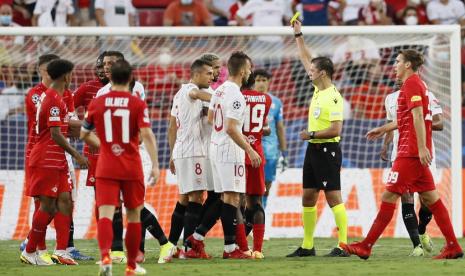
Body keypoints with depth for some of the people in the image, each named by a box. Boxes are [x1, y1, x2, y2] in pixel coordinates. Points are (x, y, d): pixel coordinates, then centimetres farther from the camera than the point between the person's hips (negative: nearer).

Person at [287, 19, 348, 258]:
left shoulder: (333, 97, -16)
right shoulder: (318, 90, 9)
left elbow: (336, 130, -22)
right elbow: (305, 59, 21)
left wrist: (311, 135, -14)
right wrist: (298, 35, 20)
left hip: (327, 150, -9)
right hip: (313, 149, 9)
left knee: (333, 197, -10)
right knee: (308, 197, 10)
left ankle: (343, 245, -10)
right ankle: (307, 246, 14)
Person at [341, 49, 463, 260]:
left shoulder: (411, 84, -10)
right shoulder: (417, 84, 20)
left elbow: (418, 116, -20)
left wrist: (422, 147, -26)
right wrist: (384, 129, 39)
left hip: (410, 152, -10)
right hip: (418, 153, 10)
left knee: (389, 196, -7)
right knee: (430, 198, 7)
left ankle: (366, 246, -6)